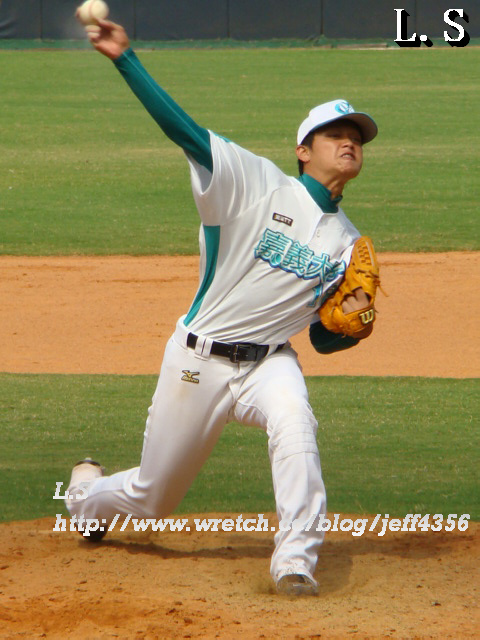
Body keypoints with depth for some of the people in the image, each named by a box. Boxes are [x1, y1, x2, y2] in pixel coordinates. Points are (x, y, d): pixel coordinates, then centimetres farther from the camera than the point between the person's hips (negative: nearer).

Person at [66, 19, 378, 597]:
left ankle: (296, 560, -31)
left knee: (293, 419, -35)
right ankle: (88, 492, 45)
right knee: (151, 498, 8)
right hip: (197, 361, -2)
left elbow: (324, 339, 10)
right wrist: (125, 60, -30)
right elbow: (180, 127, -19)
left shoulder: (347, 244, 5)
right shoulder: (259, 185, -8)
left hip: (268, 362, 2)